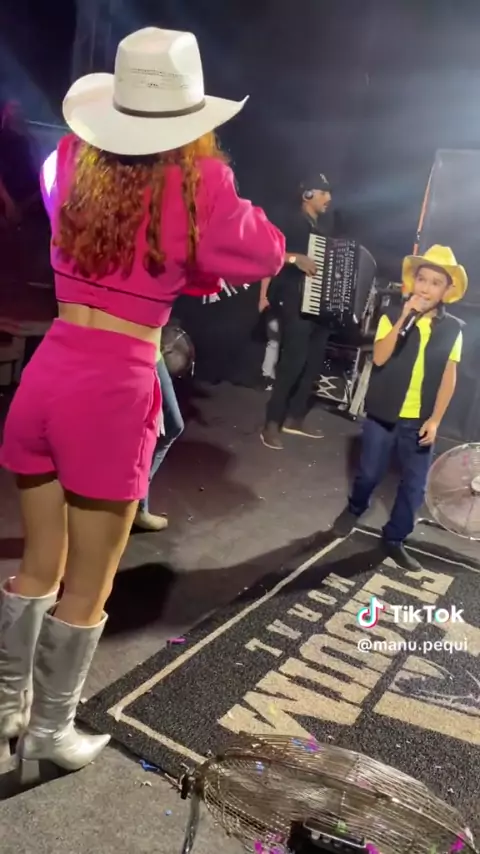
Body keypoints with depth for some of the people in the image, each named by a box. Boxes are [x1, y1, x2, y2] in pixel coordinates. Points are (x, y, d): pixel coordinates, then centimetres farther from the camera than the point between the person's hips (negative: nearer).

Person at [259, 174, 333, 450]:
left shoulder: (326, 224, 17)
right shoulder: (294, 223, -6)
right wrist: (295, 258, -27)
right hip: (295, 303, -8)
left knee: (314, 362, 9)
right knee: (294, 361, -13)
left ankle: (294, 418, 20)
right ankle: (272, 424, -5)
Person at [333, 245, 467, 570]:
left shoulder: (453, 329, 1)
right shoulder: (393, 315, -4)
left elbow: (448, 377, 1)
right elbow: (379, 358, -18)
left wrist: (435, 420, -6)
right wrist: (404, 318, -24)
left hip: (420, 421, 2)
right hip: (384, 414, -1)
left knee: (415, 486, 6)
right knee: (369, 474, 9)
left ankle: (395, 539, 24)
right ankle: (355, 509, 40)